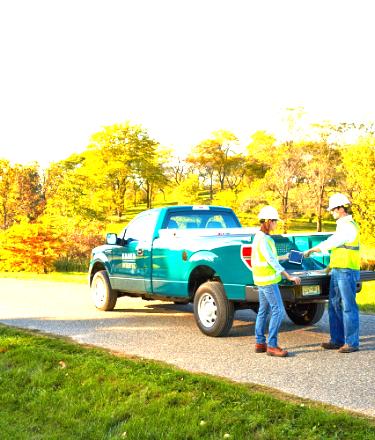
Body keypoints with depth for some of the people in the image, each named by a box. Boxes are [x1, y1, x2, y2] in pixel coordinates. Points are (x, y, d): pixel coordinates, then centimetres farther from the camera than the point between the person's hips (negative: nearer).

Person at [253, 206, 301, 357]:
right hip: (267, 280, -10)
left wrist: (283, 257, 29)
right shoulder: (262, 239, -20)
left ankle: (260, 343, 18)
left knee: (264, 310, 13)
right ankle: (272, 346, -8)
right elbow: (272, 261, -25)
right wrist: (289, 277, -26)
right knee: (278, 311, -10)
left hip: (263, 279, 10)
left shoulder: (260, 236, 11)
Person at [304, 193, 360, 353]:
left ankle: (352, 343, -1)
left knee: (348, 307, -6)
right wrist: (331, 265, 28)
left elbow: (331, 242, -17)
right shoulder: (342, 226, 17)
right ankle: (337, 340, 17)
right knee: (334, 306, 11)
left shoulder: (349, 227, -14)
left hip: (347, 272, -10)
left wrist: (310, 250, -8)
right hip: (337, 272, 10)